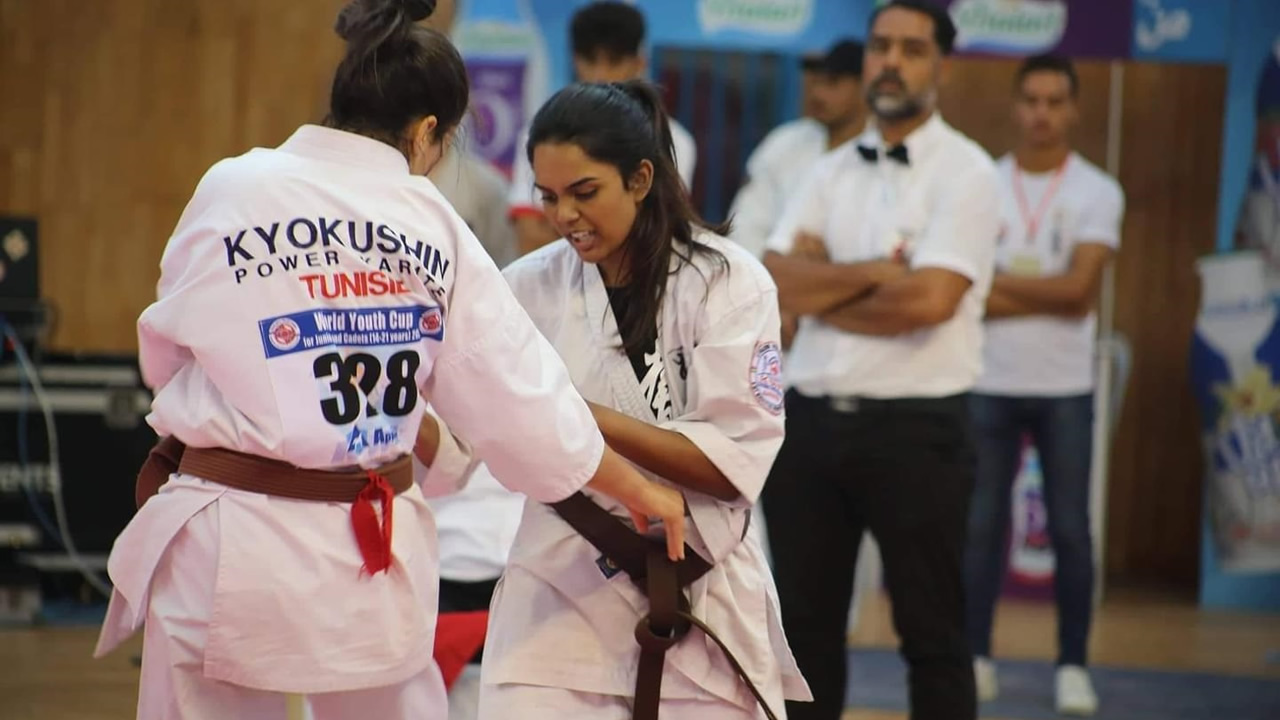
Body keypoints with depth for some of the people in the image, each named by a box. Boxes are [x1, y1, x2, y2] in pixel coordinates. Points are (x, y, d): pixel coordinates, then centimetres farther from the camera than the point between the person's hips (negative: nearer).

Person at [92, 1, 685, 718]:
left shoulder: (229, 190, -4)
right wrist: (640, 490, 18)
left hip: (230, 551, -2)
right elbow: (521, 392, 4)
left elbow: (168, 353, 7)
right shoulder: (436, 226, -1)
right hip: (375, 553, 2)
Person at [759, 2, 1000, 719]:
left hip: (916, 427, -6)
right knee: (806, 624, 12)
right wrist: (872, 273, -13)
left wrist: (822, 295, -5)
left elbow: (930, 300, -17)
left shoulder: (966, 173, -5)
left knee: (932, 631, 2)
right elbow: (774, 282, 0)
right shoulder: (833, 171, 12)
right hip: (813, 418, 6)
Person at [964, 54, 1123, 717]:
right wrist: (1050, 294, -14)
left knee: (1070, 531, 1)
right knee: (981, 525, 4)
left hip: (1065, 388, -1)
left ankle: (1072, 666, 9)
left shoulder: (1097, 193, -1)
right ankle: (976, 658, 12)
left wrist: (1001, 285, -8)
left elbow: (1080, 285, -12)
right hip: (990, 383, 1)